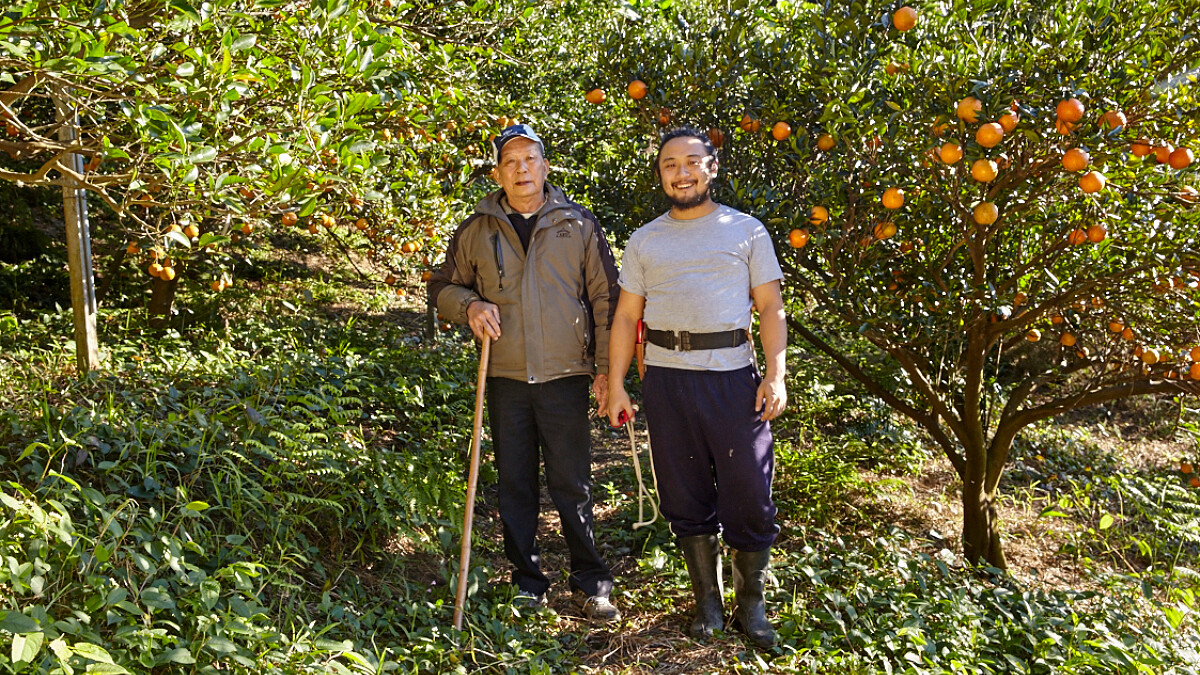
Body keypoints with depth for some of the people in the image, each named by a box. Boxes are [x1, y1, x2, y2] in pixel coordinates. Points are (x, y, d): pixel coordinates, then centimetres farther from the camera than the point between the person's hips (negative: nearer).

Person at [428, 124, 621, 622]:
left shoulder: (578, 225, 5)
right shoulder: (477, 230, 8)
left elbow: (606, 299, 6)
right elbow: (443, 286, 16)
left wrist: (605, 368, 0)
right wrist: (469, 305, -7)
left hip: (565, 376, -2)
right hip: (505, 377, 2)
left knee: (572, 485, 2)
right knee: (515, 485, 9)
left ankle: (591, 583, 15)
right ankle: (527, 582, 23)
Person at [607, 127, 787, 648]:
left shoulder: (746, 230, 7)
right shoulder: (644, 240, 13)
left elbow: (771, 308, 4)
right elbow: (626, 316, 12)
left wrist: (776, 374, -8)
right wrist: (616, 384, 5)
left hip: (733, 376, -2)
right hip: (666, 378, 2)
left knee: (749, 494, 0)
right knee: (686, 496, 8)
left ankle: (751, 604, 18)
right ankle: (708, 600, 24)